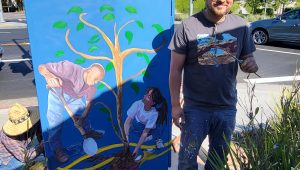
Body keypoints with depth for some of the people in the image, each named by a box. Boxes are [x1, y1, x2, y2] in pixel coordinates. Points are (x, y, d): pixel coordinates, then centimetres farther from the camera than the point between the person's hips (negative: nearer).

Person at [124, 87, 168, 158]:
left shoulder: (154, 113, -35)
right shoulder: (137, 104, -34)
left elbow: (145, 132, -32)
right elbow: (128, 121, -31)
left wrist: (137, 148, -33)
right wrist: (126, 137, -41)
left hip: (150, 128, -1)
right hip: (137, 125, 2)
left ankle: (157, 138, 7)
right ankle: (150, 137, 8)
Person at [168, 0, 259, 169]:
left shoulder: (241, 25, -3)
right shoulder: (188, 26, -12)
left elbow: (248, 58, 9)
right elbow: (176, 69, -8)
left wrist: (252, 64, -16)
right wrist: (175, 105, -8)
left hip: (227, 108, 3)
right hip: (195, 108, -3)